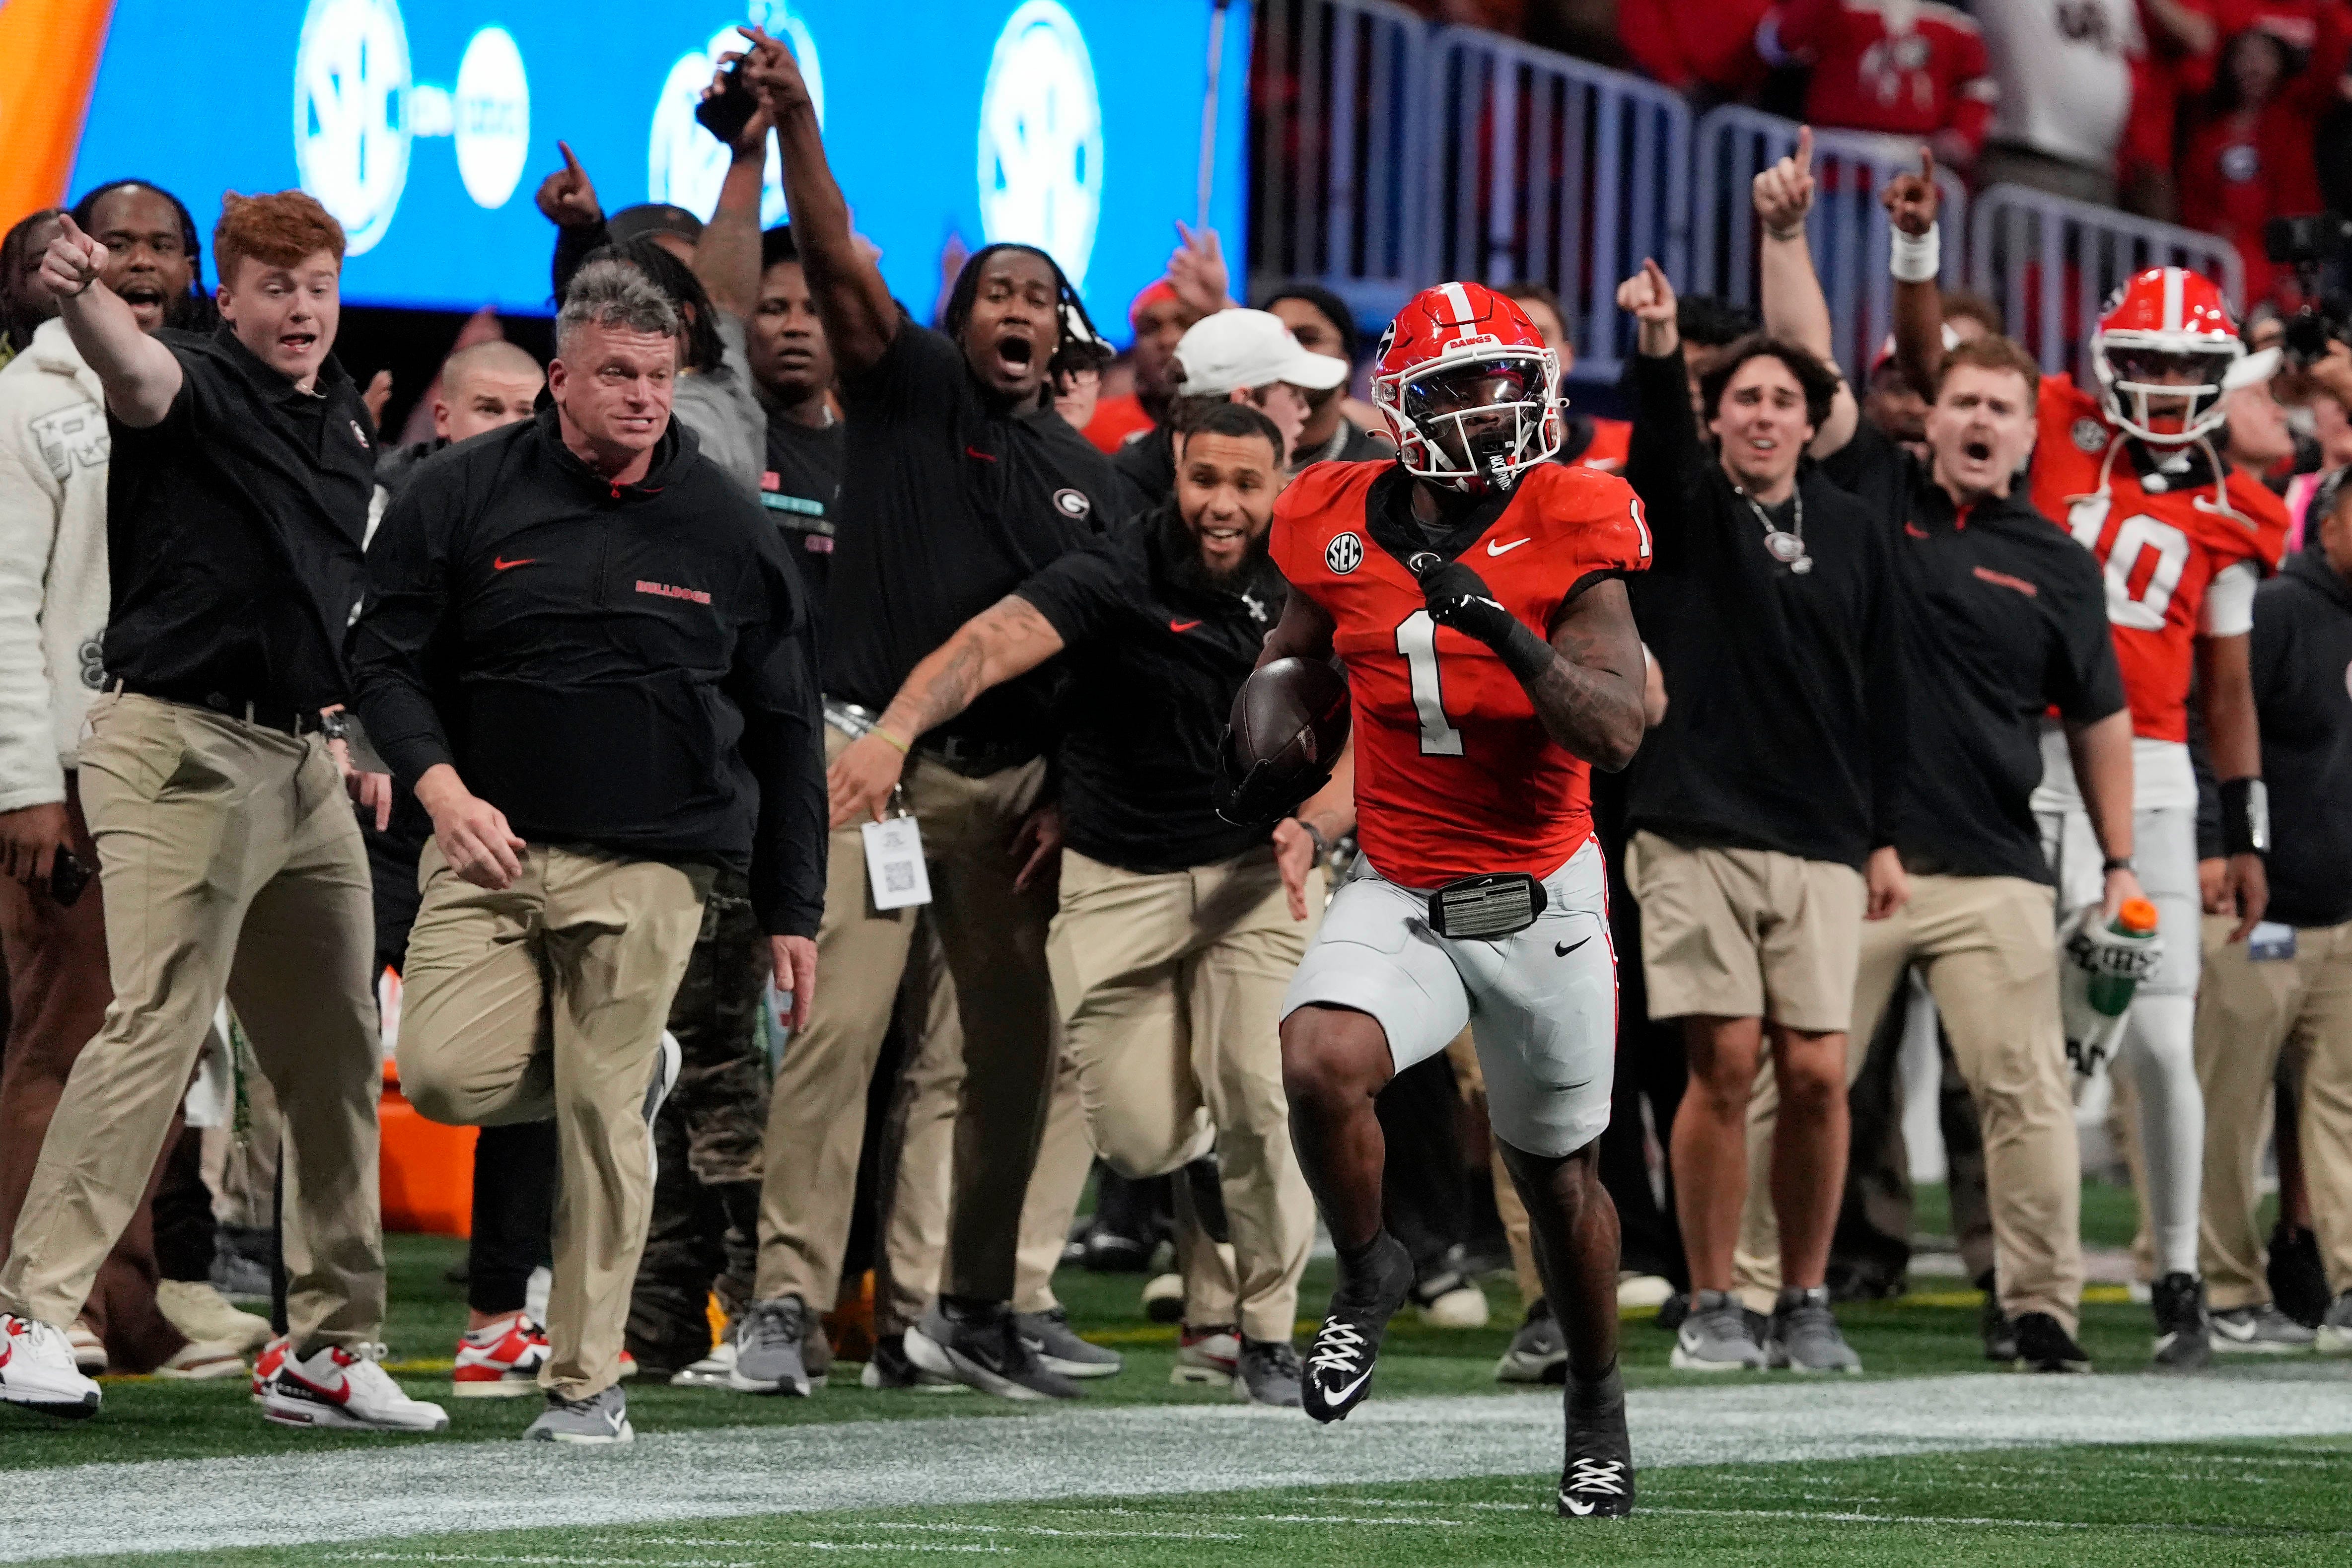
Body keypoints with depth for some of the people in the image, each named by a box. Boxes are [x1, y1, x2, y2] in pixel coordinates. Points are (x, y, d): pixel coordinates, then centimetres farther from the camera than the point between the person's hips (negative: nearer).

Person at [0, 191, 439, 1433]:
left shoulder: (346, 421, 17)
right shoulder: (200, 389, -7)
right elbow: (135, 373, -31)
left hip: (303, 766, 8)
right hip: (181, 747, -8)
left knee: (338, 1053, 10)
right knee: (156, 1025, -18)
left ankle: (330, 1350, 17)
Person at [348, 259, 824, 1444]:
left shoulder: (724, 527, 6)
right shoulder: (464, 496, 2)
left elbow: (783, 728, 11)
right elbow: (385, 658, 3)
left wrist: (791, 912, 8)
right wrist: (442, 790, -15)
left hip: (649, 865, -1)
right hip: (489, 842, 1)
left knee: (598, 1122, -6)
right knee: (448, 1074, -15)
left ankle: (584, 1381, 5)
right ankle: (632, 1070, 18)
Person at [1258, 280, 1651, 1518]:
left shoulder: (1571, 532, -12)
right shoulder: (1340, 527, -3)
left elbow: (1616, 737, -20)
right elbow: (1295, 650, 19)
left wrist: (1503, 629, -32)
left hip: (1541, 902, -1)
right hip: (1400, 895, 1)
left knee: (1557, 1177, 13)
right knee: (1319, 1064, -28)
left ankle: (1598, 1404, 38)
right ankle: (1367, 1276, 1)